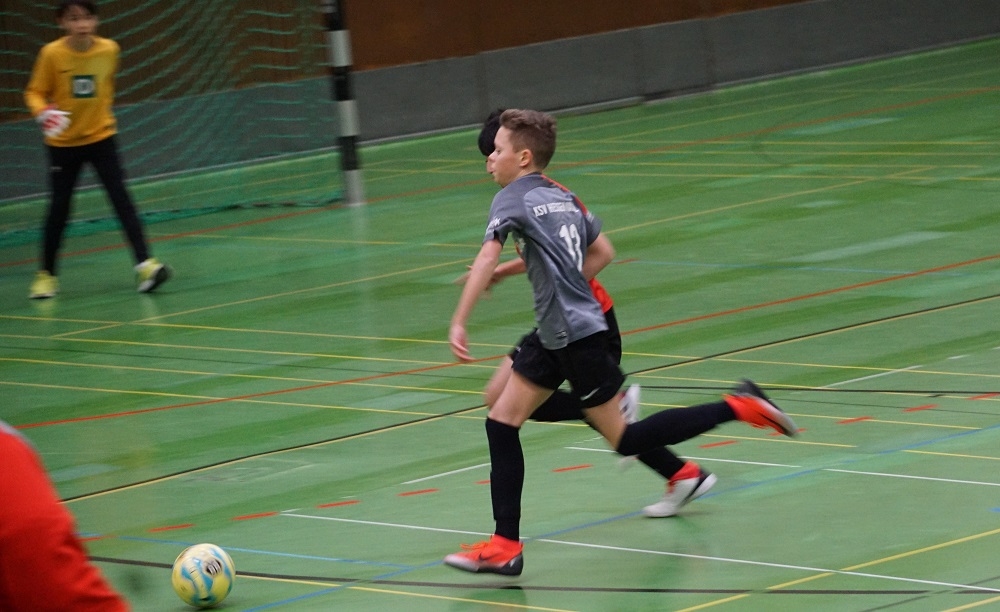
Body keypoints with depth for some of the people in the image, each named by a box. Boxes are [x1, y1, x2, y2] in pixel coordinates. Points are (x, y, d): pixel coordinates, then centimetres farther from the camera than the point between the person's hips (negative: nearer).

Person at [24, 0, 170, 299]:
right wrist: (43, 112, -26)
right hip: (63, 142, -1)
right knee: (59, 208, 3)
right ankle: (46, 275, 18)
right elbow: (35, 92, -7)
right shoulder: (52, 54, -15)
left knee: (121, 199, -10)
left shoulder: (109, 50, -8)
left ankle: (144, 264, -12)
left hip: (101, 137, 1)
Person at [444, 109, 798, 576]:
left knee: (624, 440, 1)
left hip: (578, 336, -9)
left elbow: (487, 258, -27)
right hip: (552, 336, 9)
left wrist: (458, 323, -30)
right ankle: (505, 546, 3)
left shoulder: (513, 198, -12)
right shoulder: (561, 197, 13)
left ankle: (737, 408, 4)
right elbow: (603, 252, 23)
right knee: (501, 422, 6)